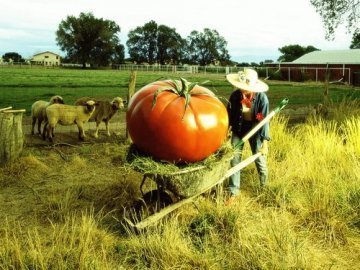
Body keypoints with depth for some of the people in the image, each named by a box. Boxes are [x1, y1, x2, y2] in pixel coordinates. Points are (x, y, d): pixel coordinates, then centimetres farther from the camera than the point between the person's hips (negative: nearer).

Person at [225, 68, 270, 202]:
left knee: (259, 159, 8)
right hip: (238, 128, 2)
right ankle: (233, 191, 12)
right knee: (234, 159, 0)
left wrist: (265, 142, -21)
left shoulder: (262, 98, -24)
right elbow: (230, 114, -3)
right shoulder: (235, 95, -18)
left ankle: (264, 187, 34)